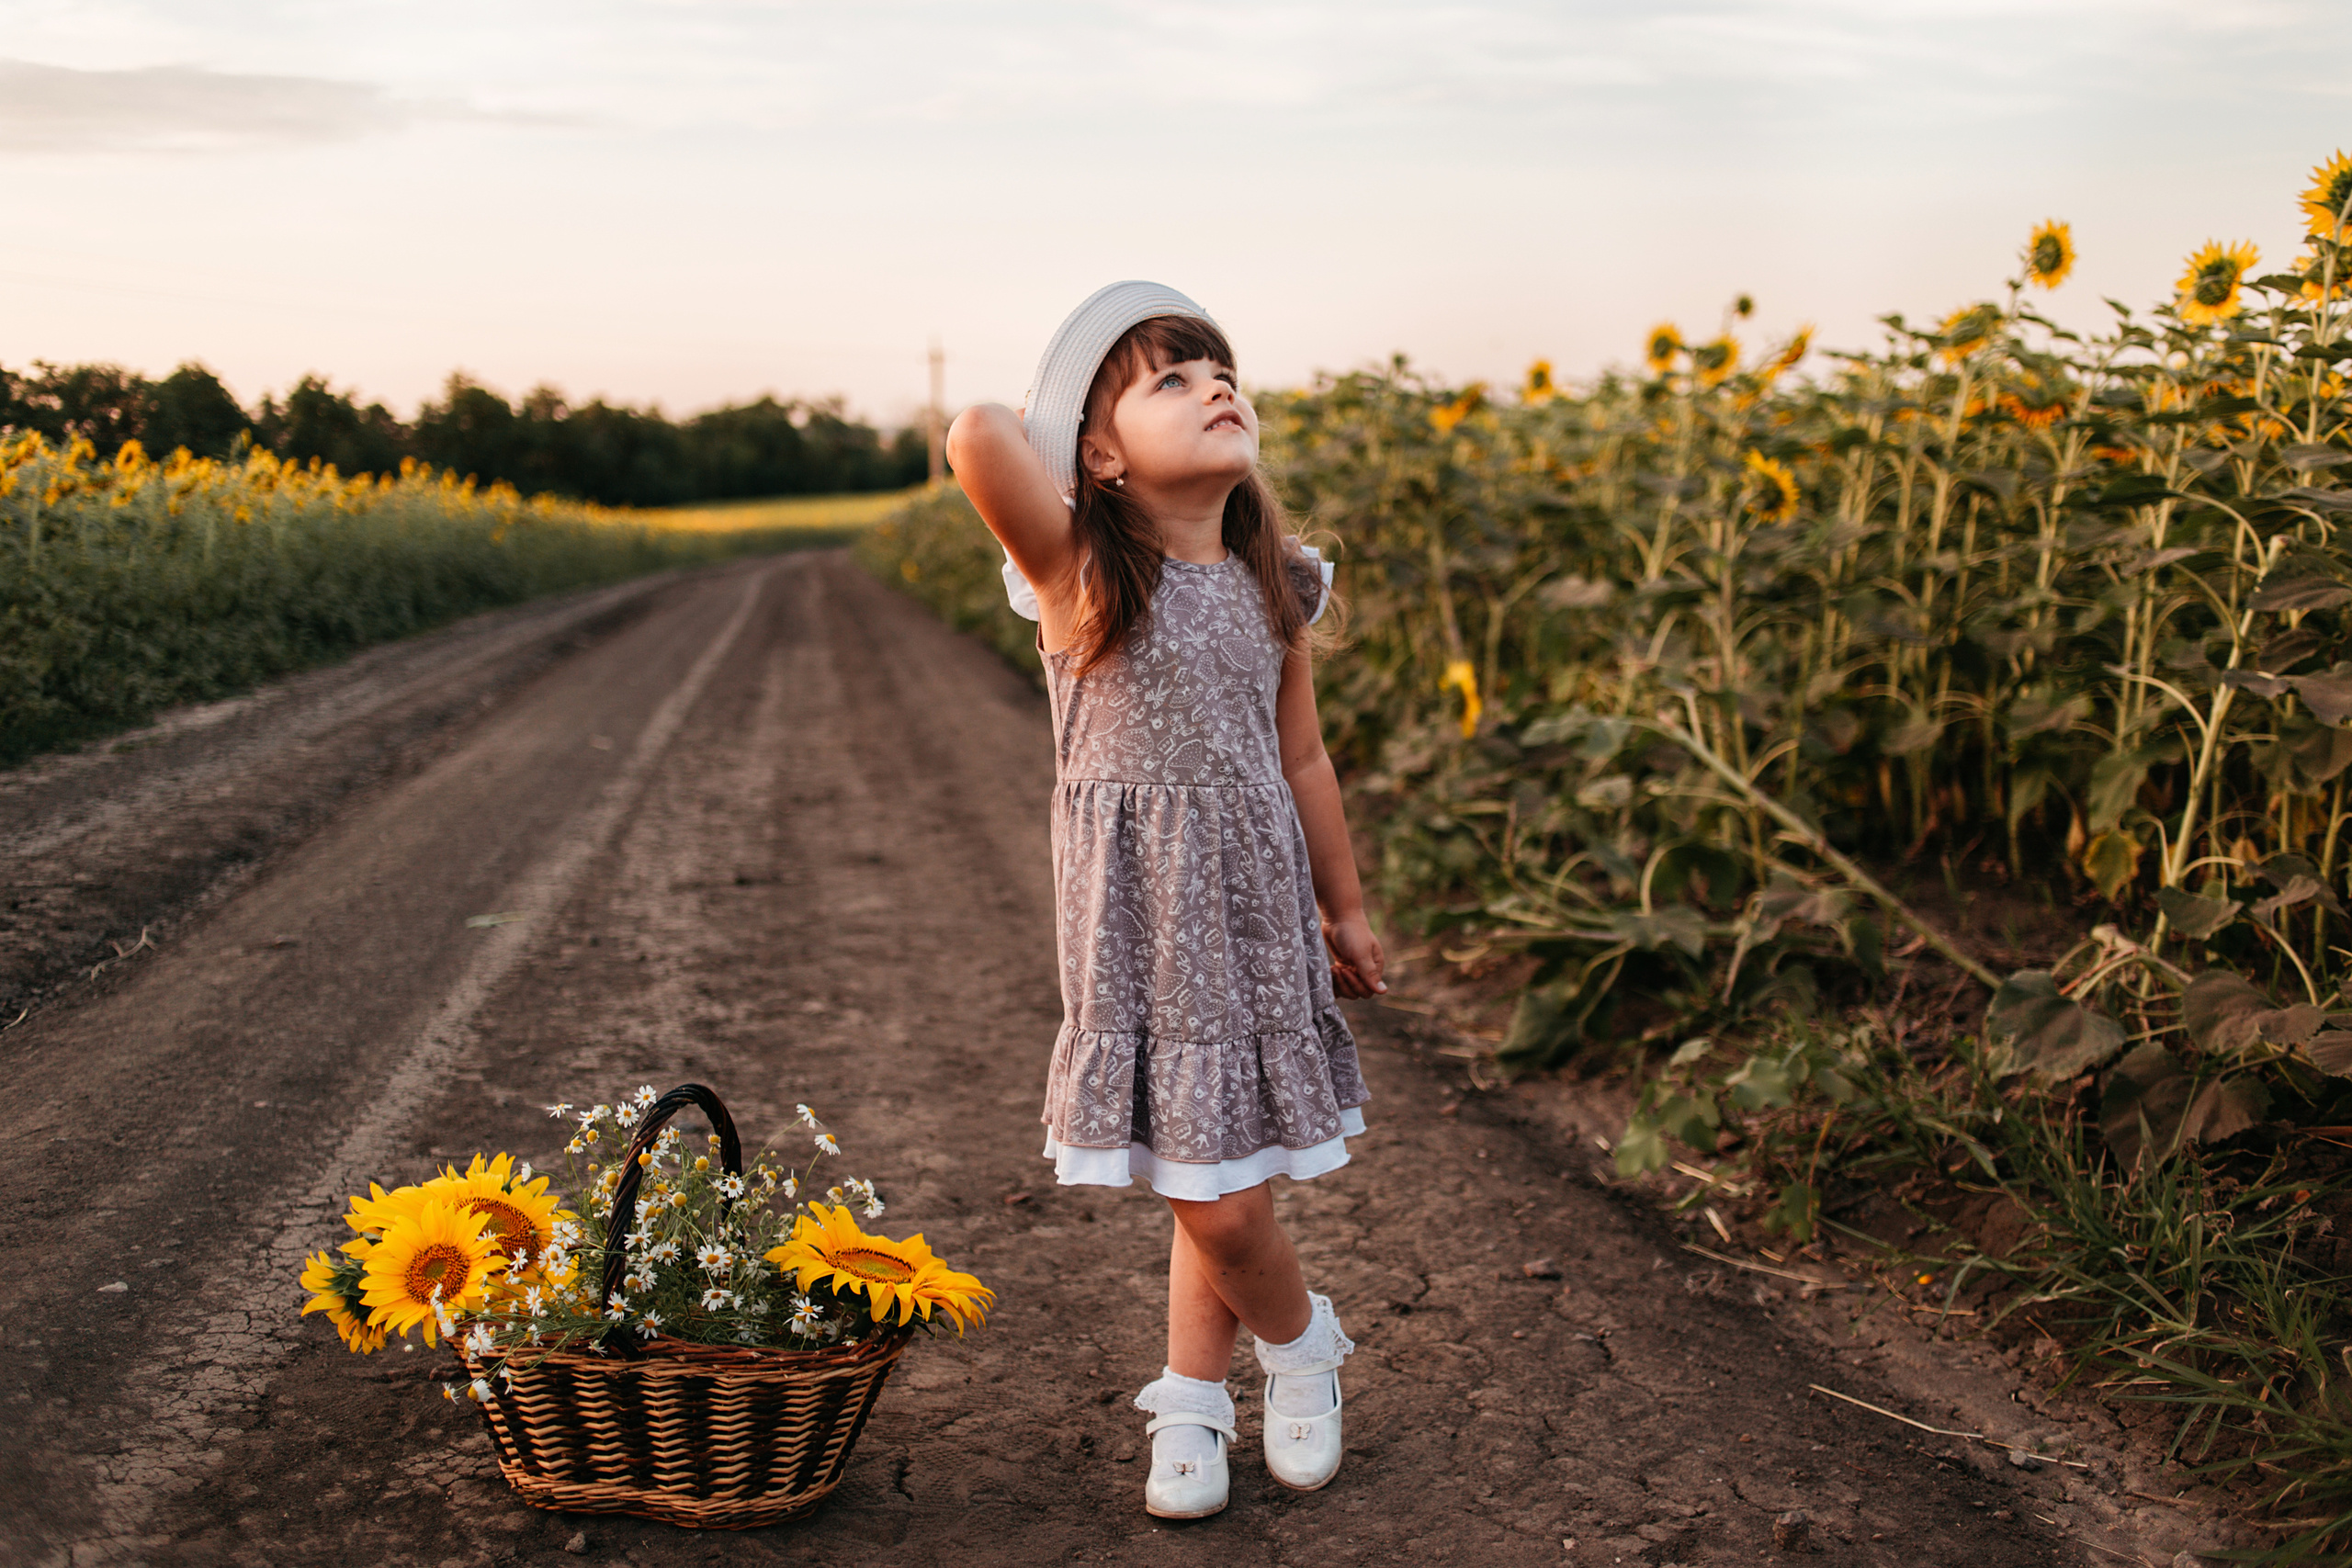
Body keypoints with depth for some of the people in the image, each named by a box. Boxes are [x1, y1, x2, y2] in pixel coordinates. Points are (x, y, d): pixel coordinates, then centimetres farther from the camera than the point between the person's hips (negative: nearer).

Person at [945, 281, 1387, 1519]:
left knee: (1221, 1187, 4)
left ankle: (1189, 1401, 29)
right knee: (1210, 1190, 2)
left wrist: (1344, 909, 21)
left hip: (1255, 909, 3)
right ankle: (1301, 1341, 31)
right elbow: (978, 439, -30)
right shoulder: (1082, 573, -11)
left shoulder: (1275, 585, 4)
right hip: (1141, 921, -3)